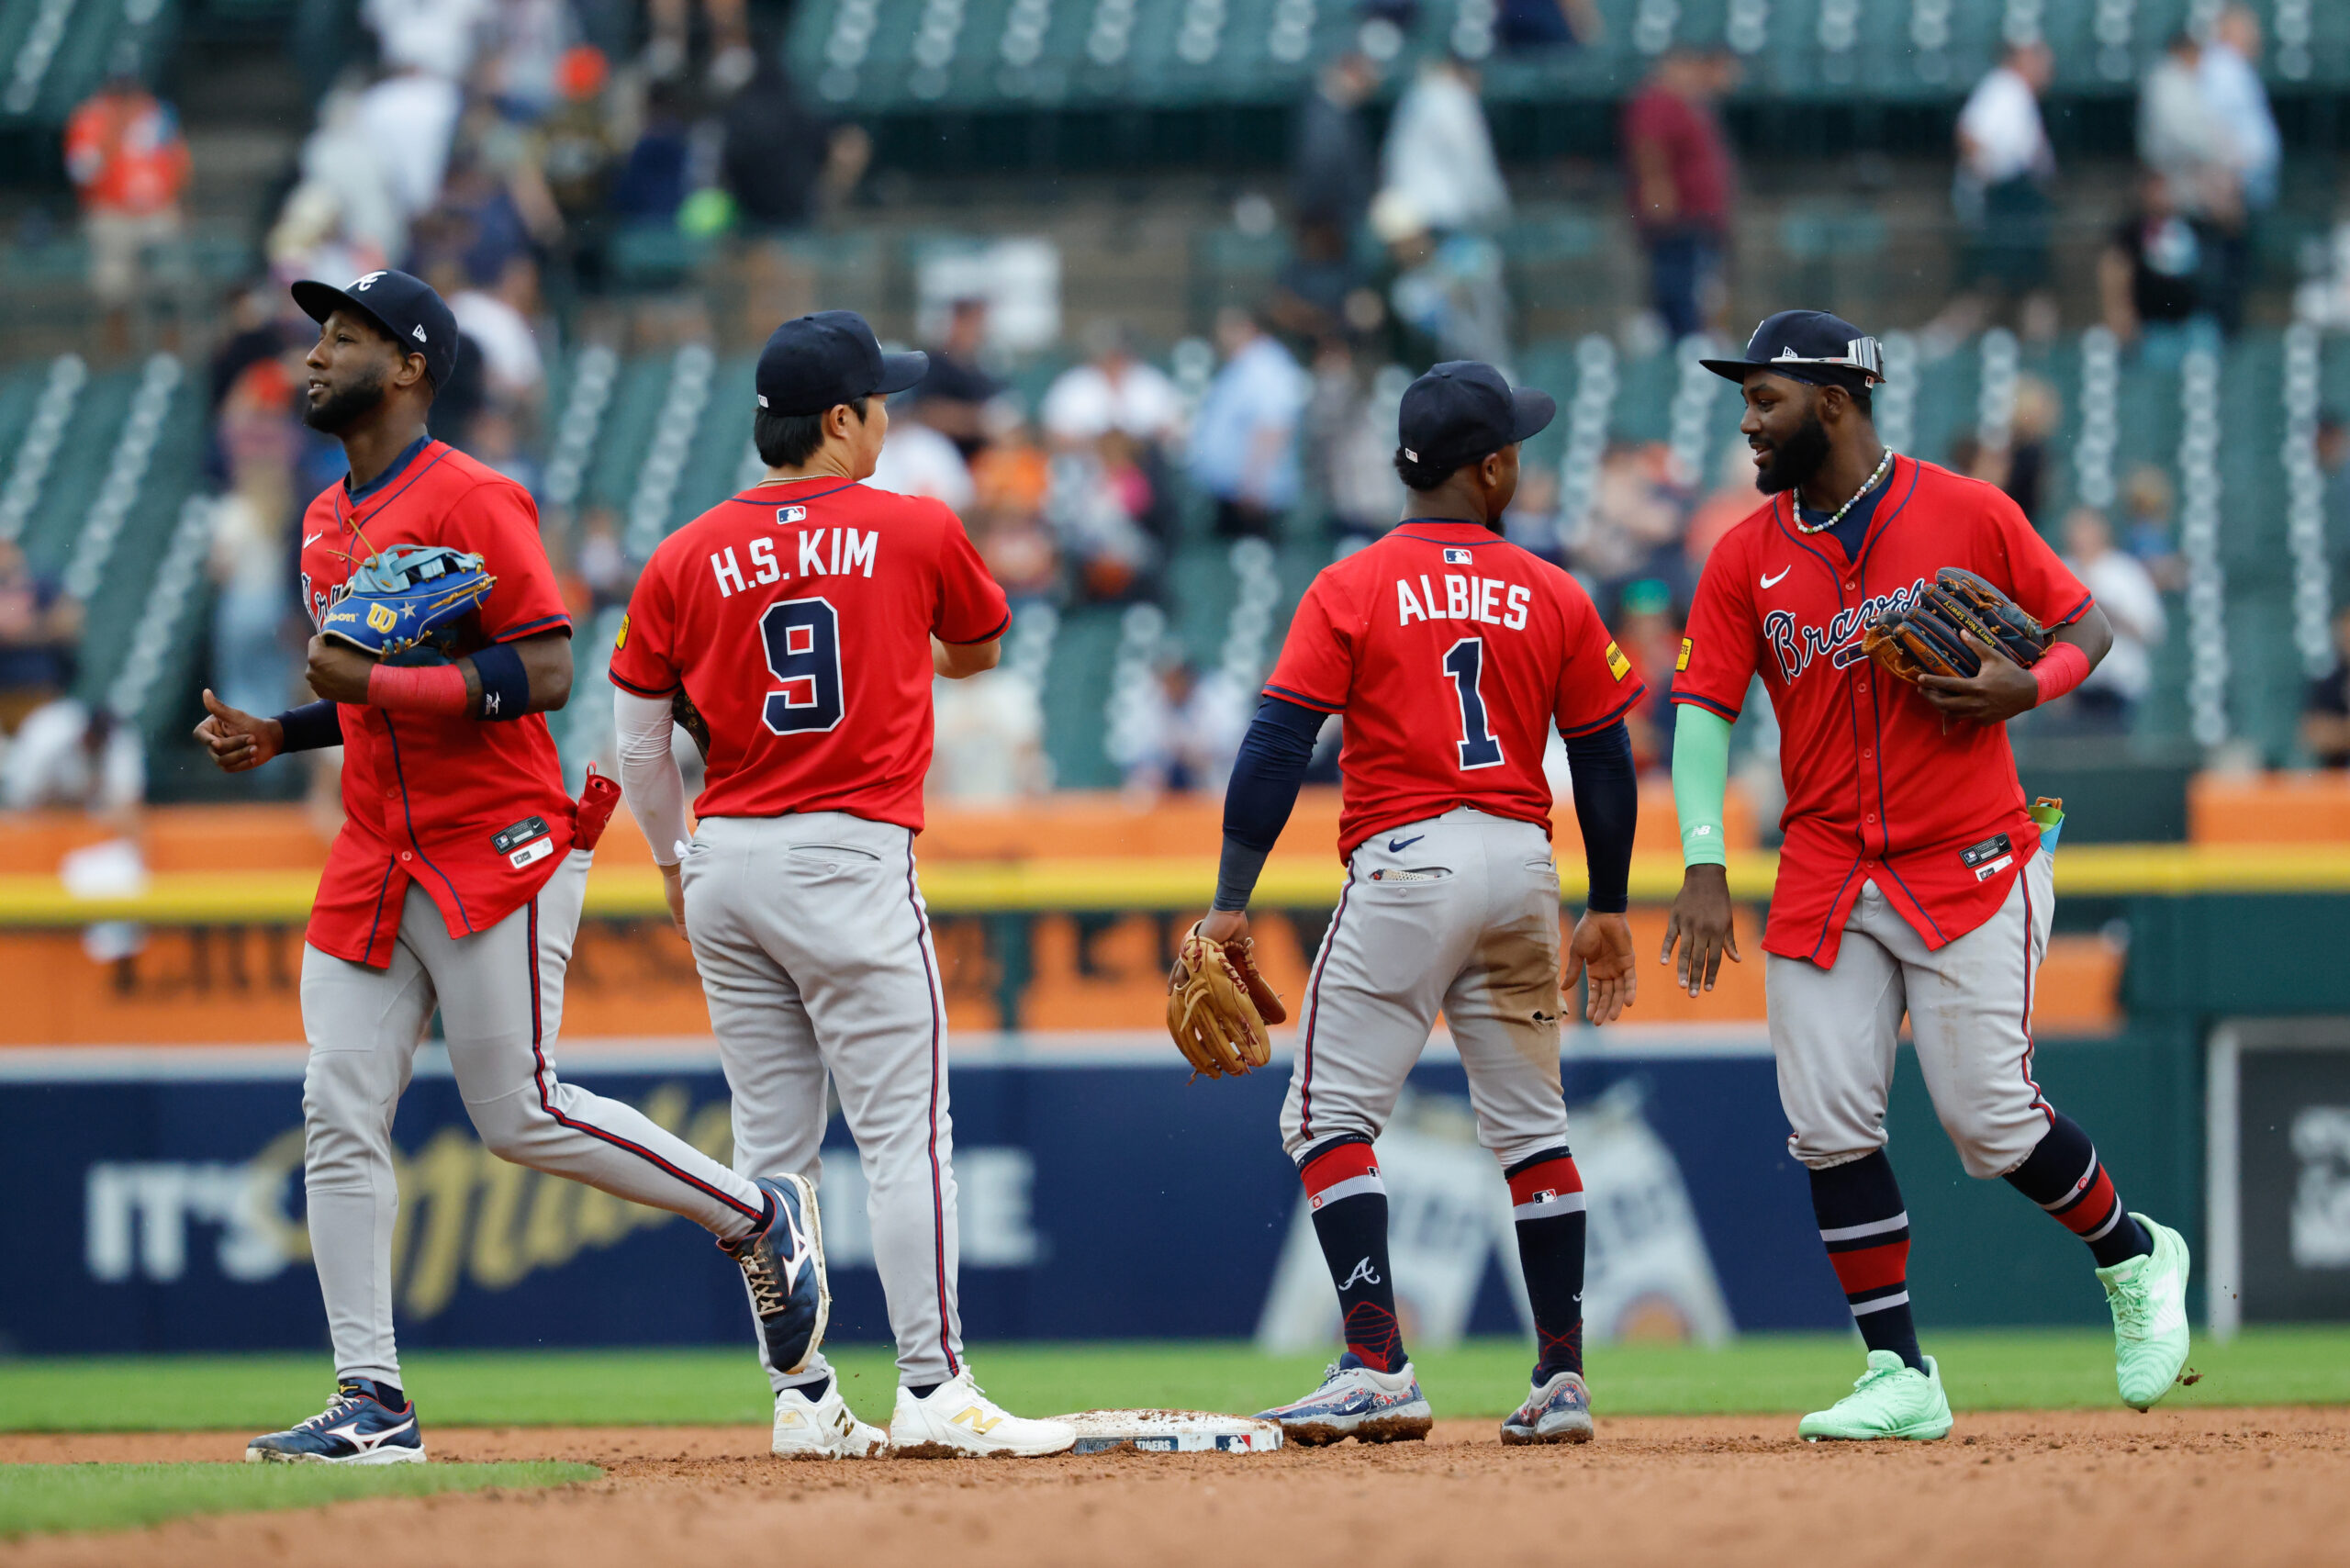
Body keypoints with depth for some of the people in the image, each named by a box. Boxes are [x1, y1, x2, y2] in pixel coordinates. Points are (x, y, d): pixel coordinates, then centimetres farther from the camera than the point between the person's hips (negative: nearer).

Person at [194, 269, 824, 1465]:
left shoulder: (471, 501, -12)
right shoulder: (326, 522, 16)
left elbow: (544, 674, -19)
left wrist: (380, 682, -24)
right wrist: (277, 735, 9)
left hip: (494, 852, -8)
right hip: (374, 862, 8)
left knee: (520, 1116, -6)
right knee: (339, 1117, -1)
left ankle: (757, 1215, 15)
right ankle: (370, 1402, 1)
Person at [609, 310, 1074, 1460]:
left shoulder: (687, 558, 5)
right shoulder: (917, 532, -1)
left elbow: (639, 741, 9)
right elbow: (980, 651, 18)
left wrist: (675, 867, 23)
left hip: (724, 860, 4)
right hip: (851, 858, -4)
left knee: (771, 1147, 7)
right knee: (903, 1131, -4)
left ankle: (802, 1399, 7)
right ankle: (932, 1388, -10)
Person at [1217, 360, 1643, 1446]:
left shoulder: (1352, 590, -1)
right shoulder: (1554, 598, 8)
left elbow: (1279, 745, -8)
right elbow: (1606, 759, 10)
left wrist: (1231, 902, -9)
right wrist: (1608, 909, 20)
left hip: (1404, 867, -4)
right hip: (1524, 864, 4)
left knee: (1330, 1114, -2)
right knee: (1530, 1128, 14)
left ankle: (1378, 1371, -15)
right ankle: (1562, 1383, 14)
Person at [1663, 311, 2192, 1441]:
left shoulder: (1968, 516, -4)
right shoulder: (1747, 557, 5)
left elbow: (2086, 626, 5)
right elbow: (1705, 710, 0)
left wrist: (2025, 688, -17)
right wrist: (1703, 867, -13)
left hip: (1970, 868, -4)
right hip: (1824, 878, 4)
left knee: (1991, 1122, -7)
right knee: (1830, 1125, -5)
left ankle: (2135, 1259, 21)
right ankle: (1899, 1378, 2)